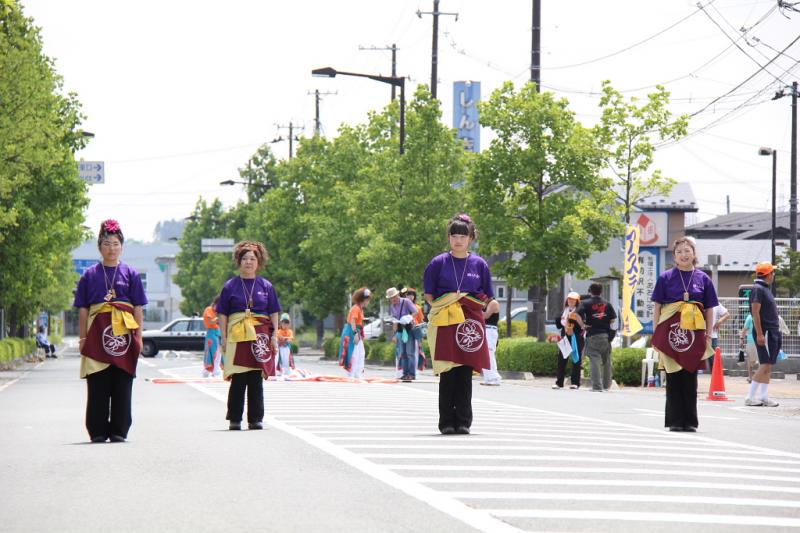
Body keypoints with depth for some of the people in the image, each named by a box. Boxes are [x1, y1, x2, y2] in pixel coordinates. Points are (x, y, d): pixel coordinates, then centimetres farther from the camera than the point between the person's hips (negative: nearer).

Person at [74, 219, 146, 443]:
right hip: (97, 333, 0)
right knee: (97, 386, 0)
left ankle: (119, 431, 7)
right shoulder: (90, 275, 8)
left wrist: (138, 337, 1)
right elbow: (82, 310, 8)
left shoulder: (130, 274, 8)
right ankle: (98, 431, 5)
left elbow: (138, 309, 7)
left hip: (124, 333, 0)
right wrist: (82, 338, 2)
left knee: (122, 386, 1)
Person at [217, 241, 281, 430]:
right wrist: (224, 338, -1)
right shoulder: (230, 285, 6)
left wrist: (274, 336, 2)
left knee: (256, 379, 2)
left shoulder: (266, 286, 9)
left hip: (260, 336, 1)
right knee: (238, 379, -3)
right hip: (237, 336, -1)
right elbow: (222, 315, 6)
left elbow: (274, 313, 11)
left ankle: (255, 419, 8)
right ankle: (235, 419, 3)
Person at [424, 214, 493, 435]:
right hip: (445, 324, -1)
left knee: (465, 373, -1)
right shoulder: (438, 263, 7)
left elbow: (487, 298, 13)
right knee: (448, 373, -4)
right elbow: (429, 296, 11)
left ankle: (463, 421, 5)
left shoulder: (479, 264, 9)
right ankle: (447, 422, 0)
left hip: (470, 324, 1)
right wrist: (444, 306, -4)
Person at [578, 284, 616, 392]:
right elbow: (613, 319, 4)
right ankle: (606, 385, 23)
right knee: (606, 361, 15)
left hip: (592, 335, -3)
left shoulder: (586, 303, 0)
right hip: (606, 335, 3)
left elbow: (578, 315, -16)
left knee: (595, 361, -6)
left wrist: (583, 325, -5)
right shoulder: (607, 304, 9)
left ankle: (597, 386, -14)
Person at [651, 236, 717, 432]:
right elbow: (657, 307, 5)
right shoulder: (666, 277, 4)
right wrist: (656, 334, -1)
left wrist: (708, 336, 4)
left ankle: (690, 420, 11)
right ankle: (675, 420, 7)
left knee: (690, 377, 5)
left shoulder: (703, 278, 7)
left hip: (694, 334, 1)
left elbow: (710, 310, 10)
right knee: (673, 376, 2)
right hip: (671, 332, -1)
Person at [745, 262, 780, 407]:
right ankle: (750, 397, -11)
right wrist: (759, 334, -23)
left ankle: (763, 396, 10)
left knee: (769, 365, 9)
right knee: (765, 365, -12)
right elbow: (755, 312, -18)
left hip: (772, 332, 10)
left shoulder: (765, 288, 18)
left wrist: (776, 331, 20)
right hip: (764, 332, -10)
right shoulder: (758, 289, -12)